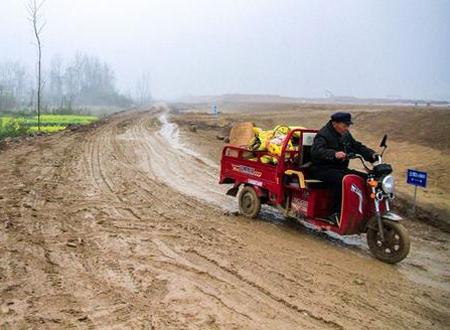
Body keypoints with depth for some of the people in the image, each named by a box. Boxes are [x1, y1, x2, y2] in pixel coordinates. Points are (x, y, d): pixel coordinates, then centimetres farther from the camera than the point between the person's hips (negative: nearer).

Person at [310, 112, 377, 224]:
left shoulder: (345, 135, 14)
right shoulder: (323, 135, -13)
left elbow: (357, 146, 18)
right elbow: (316, 151, -31)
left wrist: (371, 154, -1)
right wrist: (334, 154, -48)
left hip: (340, 168, 8)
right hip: (322, 170, -8)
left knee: (365, 178, -7)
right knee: (341, 180, -36)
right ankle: (336, 213, -29)